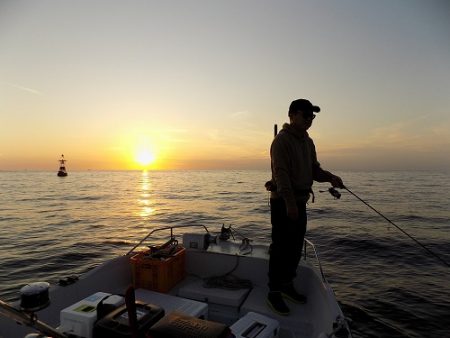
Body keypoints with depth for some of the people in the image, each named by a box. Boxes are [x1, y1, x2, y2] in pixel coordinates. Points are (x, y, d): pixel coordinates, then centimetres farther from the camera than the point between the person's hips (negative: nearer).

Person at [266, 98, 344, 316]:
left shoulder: (308, 141, 15)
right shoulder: (282, 140, -12)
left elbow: (314, 169, 14)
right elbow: (281, 173, -20)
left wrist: (330, 177, -7)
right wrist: (290, 203, -26)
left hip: (300, 201, 9)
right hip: (283, 202, -8)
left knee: (295, 248, 15)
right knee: (281, 248, -4)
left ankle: (287, 285, 30)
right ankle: (274, 293, 9)